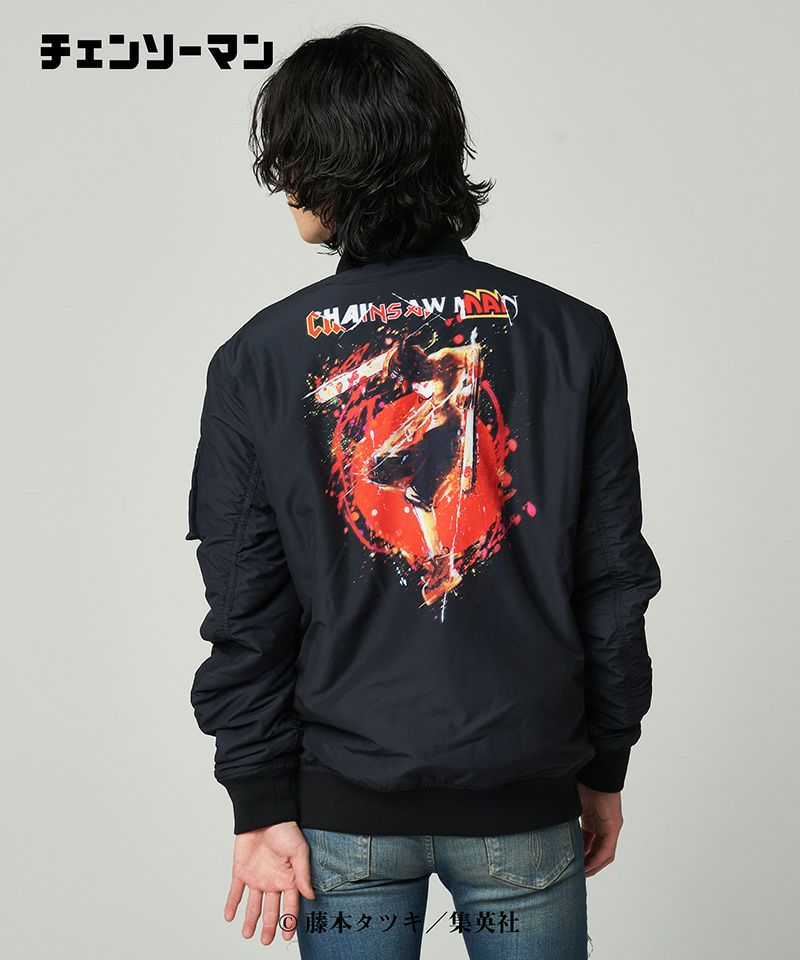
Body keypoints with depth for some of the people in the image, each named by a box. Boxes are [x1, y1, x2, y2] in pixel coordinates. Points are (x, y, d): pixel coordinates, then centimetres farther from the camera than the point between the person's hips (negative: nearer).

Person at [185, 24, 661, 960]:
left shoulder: (256, 362, -7)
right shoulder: (571, 337, -6)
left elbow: (245, 611, -6)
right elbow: (615, 583, -2)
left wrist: (262, 807, 2)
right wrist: (605, 766, 9)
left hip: (341, 809, 0)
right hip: (524, 803, 1)